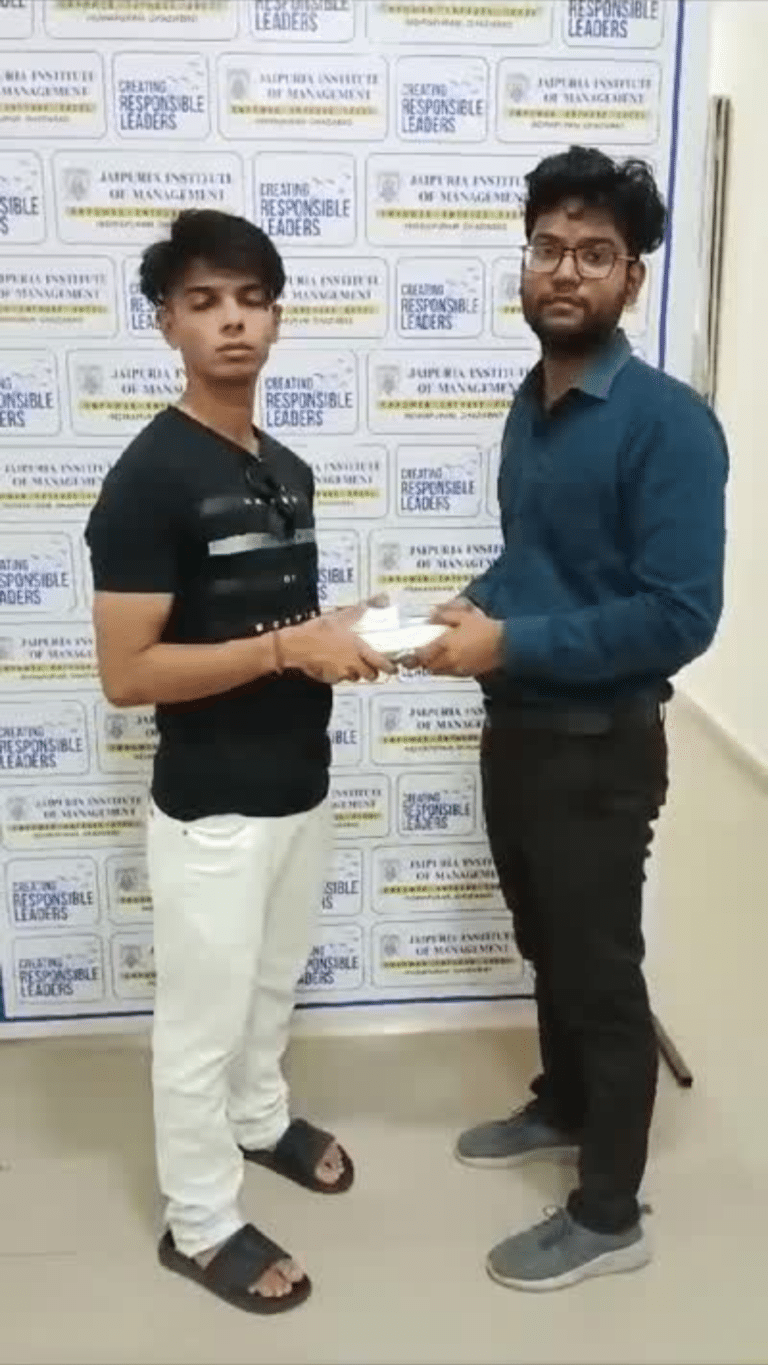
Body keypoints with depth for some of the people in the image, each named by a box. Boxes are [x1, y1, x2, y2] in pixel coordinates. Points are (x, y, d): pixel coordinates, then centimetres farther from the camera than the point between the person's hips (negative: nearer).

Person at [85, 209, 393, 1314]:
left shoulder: (289, 470, 6)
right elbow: (127, 673, -23)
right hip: (210, 808, -8)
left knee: (272, 983, 26)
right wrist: (290, 648, -25)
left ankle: (261, 1118, 51)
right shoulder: (149, 478, -19)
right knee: (201, 1021, 9)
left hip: (300, 786, 8)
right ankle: (201, 1225, 29)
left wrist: (341, 640, -2)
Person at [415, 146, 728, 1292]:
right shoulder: (529, 403, 6)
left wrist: (511, 642, -23)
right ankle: (562, 1108, 47)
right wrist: (478, 605, -2)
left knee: (601, 970, 6)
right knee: (547, 945, 23)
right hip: (517, 726, 8)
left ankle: (610, 1215, 25)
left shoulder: (668, 422, -20)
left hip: (599, 746, -7)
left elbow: (680, 617, -25)